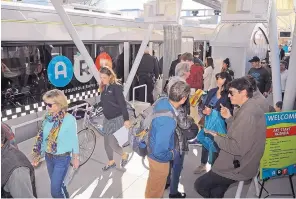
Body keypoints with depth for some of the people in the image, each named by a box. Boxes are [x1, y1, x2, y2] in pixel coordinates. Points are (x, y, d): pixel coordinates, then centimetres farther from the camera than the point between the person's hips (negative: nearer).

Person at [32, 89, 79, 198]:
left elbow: (74, 140, -12)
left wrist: (76, 158, -3)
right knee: (57, 184, 24)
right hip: (48, 157, 6)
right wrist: (37, 156, 10)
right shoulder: (48, 117, -6)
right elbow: (42, 138, 5)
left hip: (62, 159, -6)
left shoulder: (69, 119, -22)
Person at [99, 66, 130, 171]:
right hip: (107, 119, 7)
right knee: (107, 143, 12)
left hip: (117, 119, -7)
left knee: (112, 143, -6)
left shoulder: (116, 87, -17)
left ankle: (124, 155, 24)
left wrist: (126, 119, -20)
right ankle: (111, 162, 34)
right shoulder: (104, 87, 5)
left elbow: (122, 104, -19)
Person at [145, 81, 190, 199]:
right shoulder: (169, 121, -41)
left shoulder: (162, 101, -15)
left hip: (153, 147, 8)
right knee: (156, 189, 22)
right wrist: (174, 154, -15)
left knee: (153, 182, 36)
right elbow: (160, 152, -35)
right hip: (159, 158, -8)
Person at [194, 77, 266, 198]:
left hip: (238, 167, -10)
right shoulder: (251, 108, 7)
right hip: (244, 163, 10)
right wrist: (229, 118, 0)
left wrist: (216, 137, -16)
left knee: (199, 185, 2)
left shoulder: (247, 113, -26)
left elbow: (237, 148, -29)